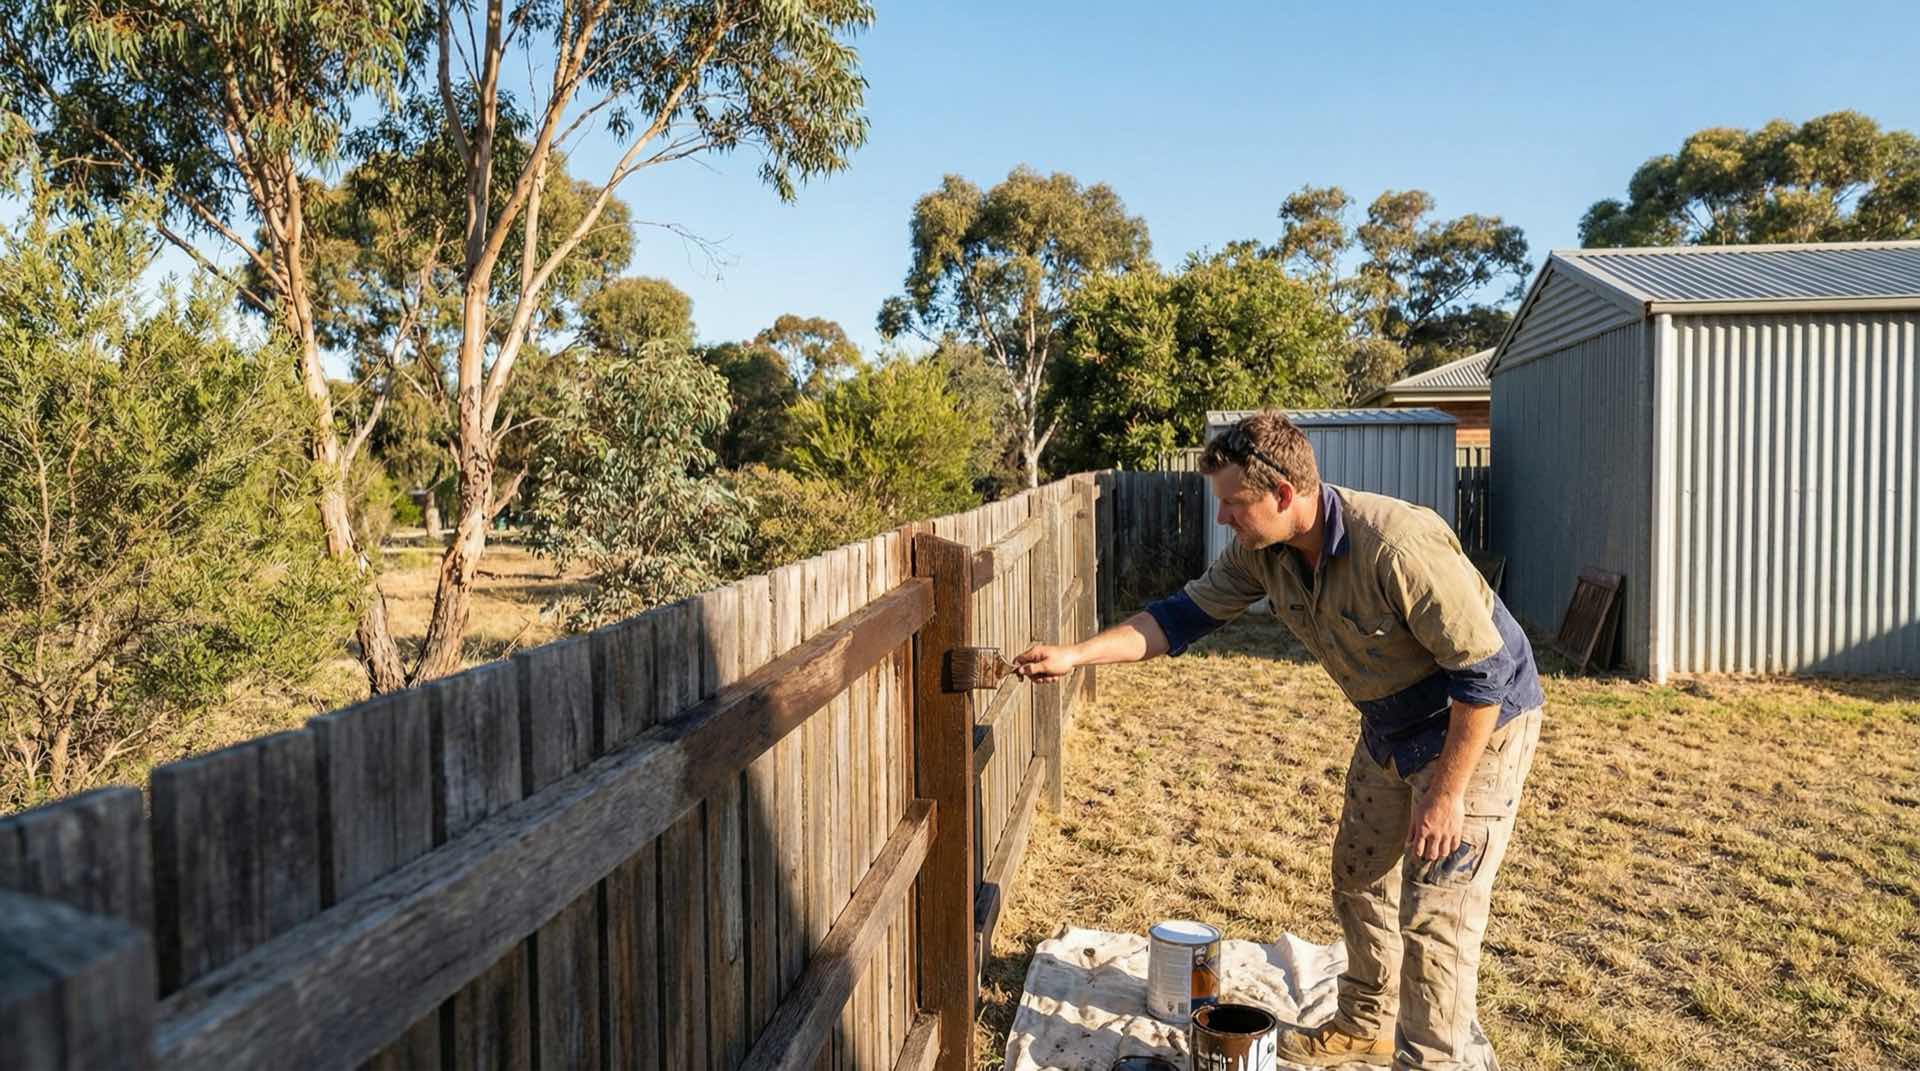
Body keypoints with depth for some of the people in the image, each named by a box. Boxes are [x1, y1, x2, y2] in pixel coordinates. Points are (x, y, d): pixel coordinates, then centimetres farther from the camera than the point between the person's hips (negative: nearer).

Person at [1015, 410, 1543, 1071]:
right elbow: (1187, 614, -4)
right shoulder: (1262, 551, -12)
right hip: (1391, 729, 8)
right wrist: (1075, 655, -13)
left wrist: (1446, 793, -26)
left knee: (1436, 914, -8)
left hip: (1480, 726, -8)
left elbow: (1485, 671, -30)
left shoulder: (1399, 547, -36)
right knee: (1359, 879, 19)